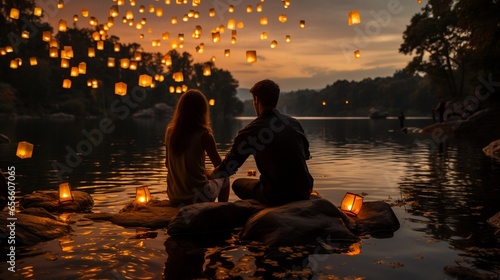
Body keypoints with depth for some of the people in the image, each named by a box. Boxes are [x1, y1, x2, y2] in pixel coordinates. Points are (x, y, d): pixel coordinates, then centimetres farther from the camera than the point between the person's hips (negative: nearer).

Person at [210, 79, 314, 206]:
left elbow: (227, 170, -3)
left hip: (277, 197, -5)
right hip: (304, 192, 5)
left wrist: (210, 173, 20)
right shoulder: (294, 123, 2)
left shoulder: (249, 132, -11)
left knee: (238, 184, 22)